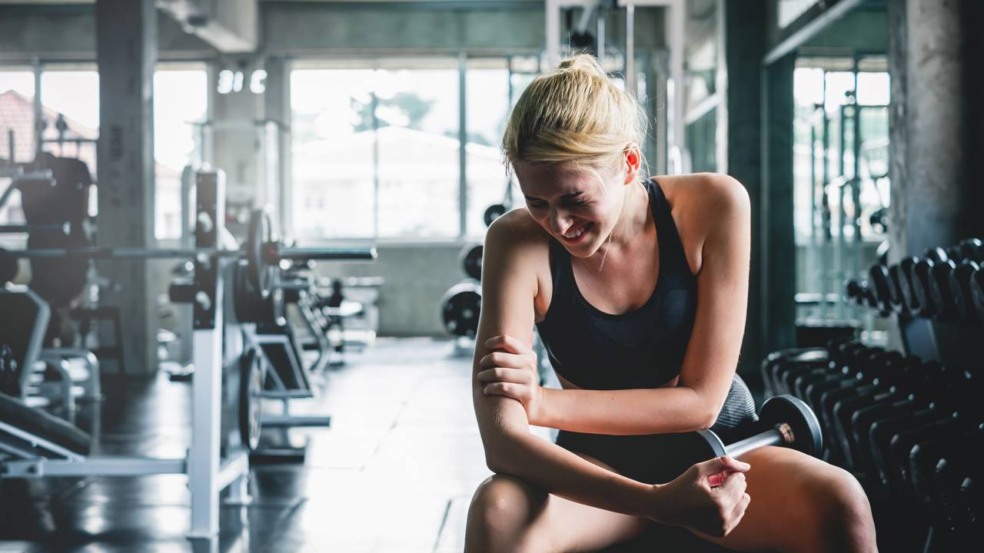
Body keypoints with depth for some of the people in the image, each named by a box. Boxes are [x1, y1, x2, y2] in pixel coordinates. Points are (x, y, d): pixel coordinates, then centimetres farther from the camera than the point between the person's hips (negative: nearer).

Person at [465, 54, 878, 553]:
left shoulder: (713, 207, -15)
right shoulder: (518, 243, -17)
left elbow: (701, 400, -13)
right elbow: (502, 438, -26)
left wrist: (543, 403, -23)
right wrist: (657, 501, -40)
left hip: (716, 453, 0)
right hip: (602, 473, 0)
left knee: (839, 503, -32)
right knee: (498, 509, -34)